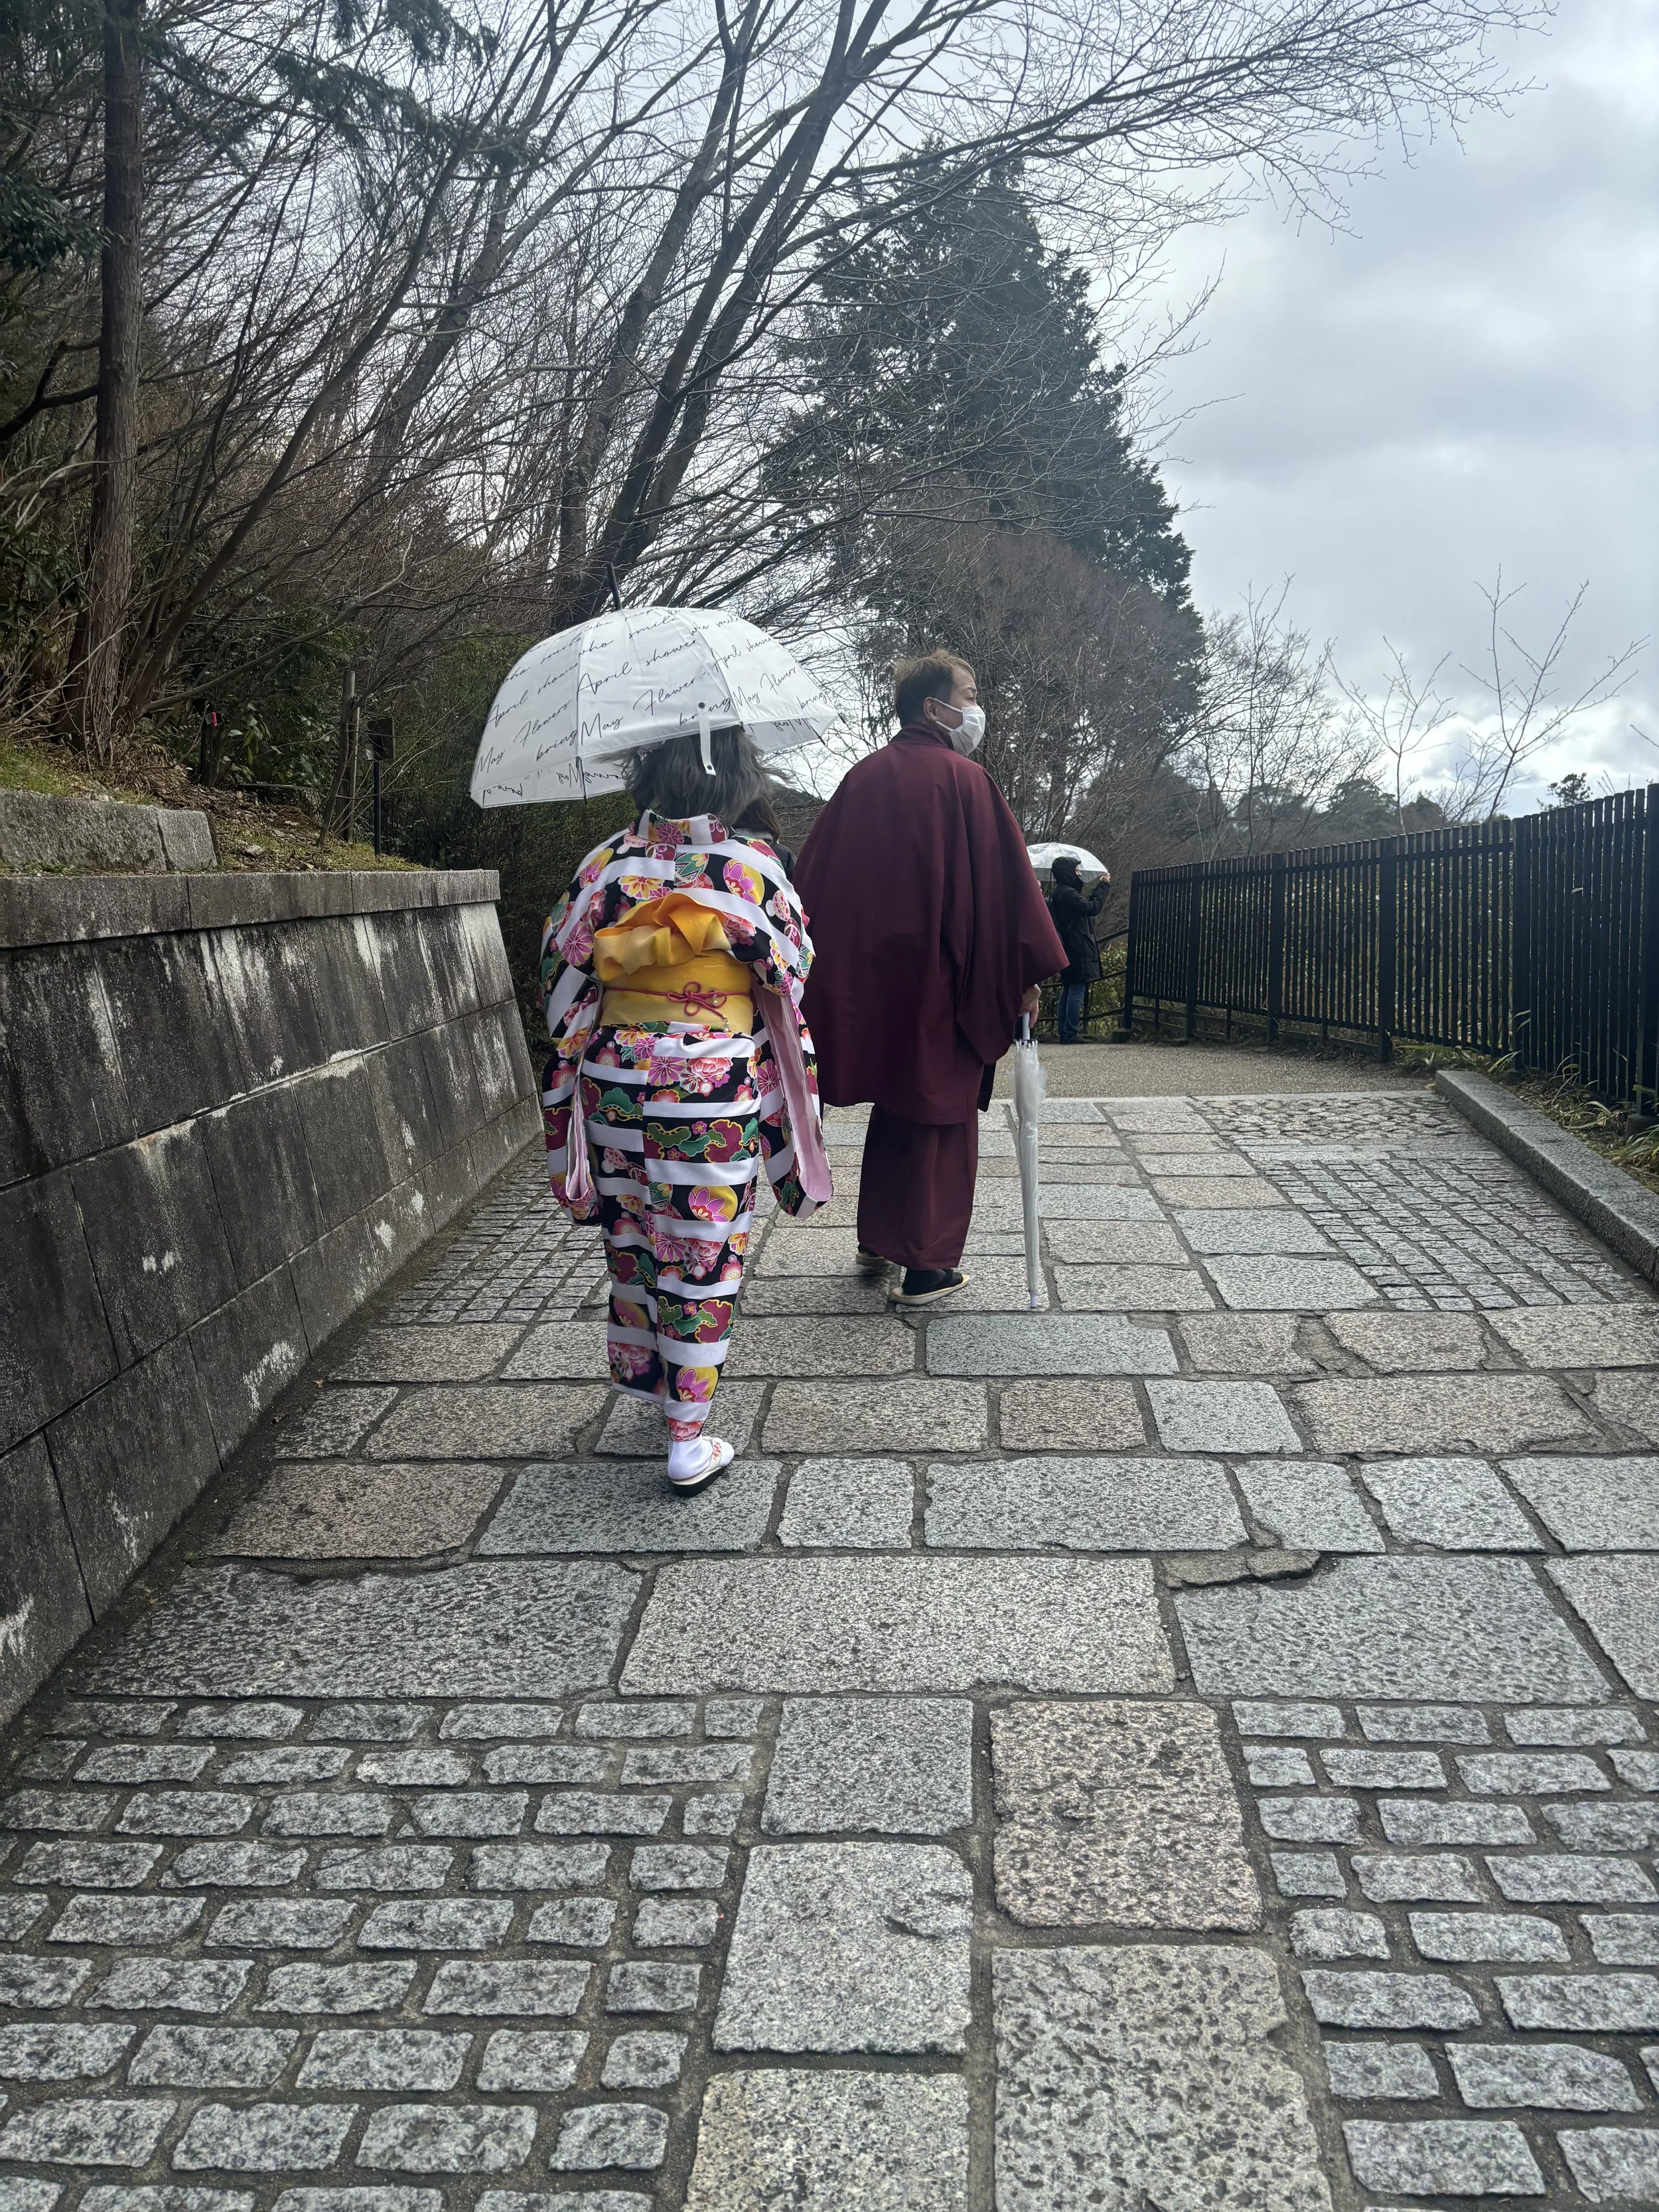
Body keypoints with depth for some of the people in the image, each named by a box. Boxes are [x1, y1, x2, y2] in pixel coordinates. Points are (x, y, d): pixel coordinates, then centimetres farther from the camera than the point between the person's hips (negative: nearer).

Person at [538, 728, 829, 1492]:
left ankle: (643, 1376, 40)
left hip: (615, 1077, 3)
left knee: (631, 1237, 21)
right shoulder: (752, 866, -10)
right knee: (703, 1256, 5)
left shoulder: (608, 863, -2)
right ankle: (688, 1441, 11)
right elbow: (793, 969, -2)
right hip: (714, 1090, -3)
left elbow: (561, 967, 4)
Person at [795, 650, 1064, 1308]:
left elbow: (814, 878, 10)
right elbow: (1006, 882, -12)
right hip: (941, 982, -6)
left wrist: (833, 970, 18)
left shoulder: (863, 778, 7)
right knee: (941, 1117, 3)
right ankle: (927, 1266, 5)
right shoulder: (963, 780, -10)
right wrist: (1024, 976, -7)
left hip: (867, 981, 6)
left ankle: (875, 1242, 28)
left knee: (895, 1103, 21)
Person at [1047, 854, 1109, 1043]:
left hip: (1068, 951, 11)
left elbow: (1086, 901, 23)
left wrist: (1099, 886, 18)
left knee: (1068, 990, 12)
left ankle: (1064, 1033, 15)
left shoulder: (1059, 893, 17)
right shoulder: (1068, 893, -15)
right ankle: (1070, 1033, -11)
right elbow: (1092, 907, -16)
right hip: (1078, 951, -11)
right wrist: (1103, 887, -6)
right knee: (1077, 991, -10)